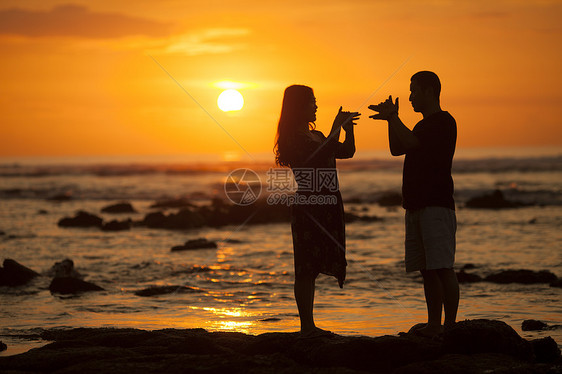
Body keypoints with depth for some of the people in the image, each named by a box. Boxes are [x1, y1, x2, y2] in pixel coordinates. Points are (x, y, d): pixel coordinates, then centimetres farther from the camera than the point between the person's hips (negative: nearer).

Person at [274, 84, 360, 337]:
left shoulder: (316, 136, 20)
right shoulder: (292, 137, -8)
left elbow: (347, 151, 21)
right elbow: (320, 156, -20)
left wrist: (348, 128, 6)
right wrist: (337, 127, -14)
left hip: (326, 207, 9)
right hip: (306, 208, -9)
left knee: (311, 268, 10)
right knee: (306, 268, -7)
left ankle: (309, 325, 13)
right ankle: (306, 326, -5)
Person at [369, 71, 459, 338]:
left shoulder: (443, 122, -7)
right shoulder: (424, 125, 22)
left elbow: (411, 142, -17)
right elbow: (397, 149, 25)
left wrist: (393, 118, -3)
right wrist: (391, 120, 14)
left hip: (436, 206, -9)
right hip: (416, 206, 9)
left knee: (442, 268, -12)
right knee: (427, 270, 8)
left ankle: (450, 326, -13)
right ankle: (433, 326, 10)